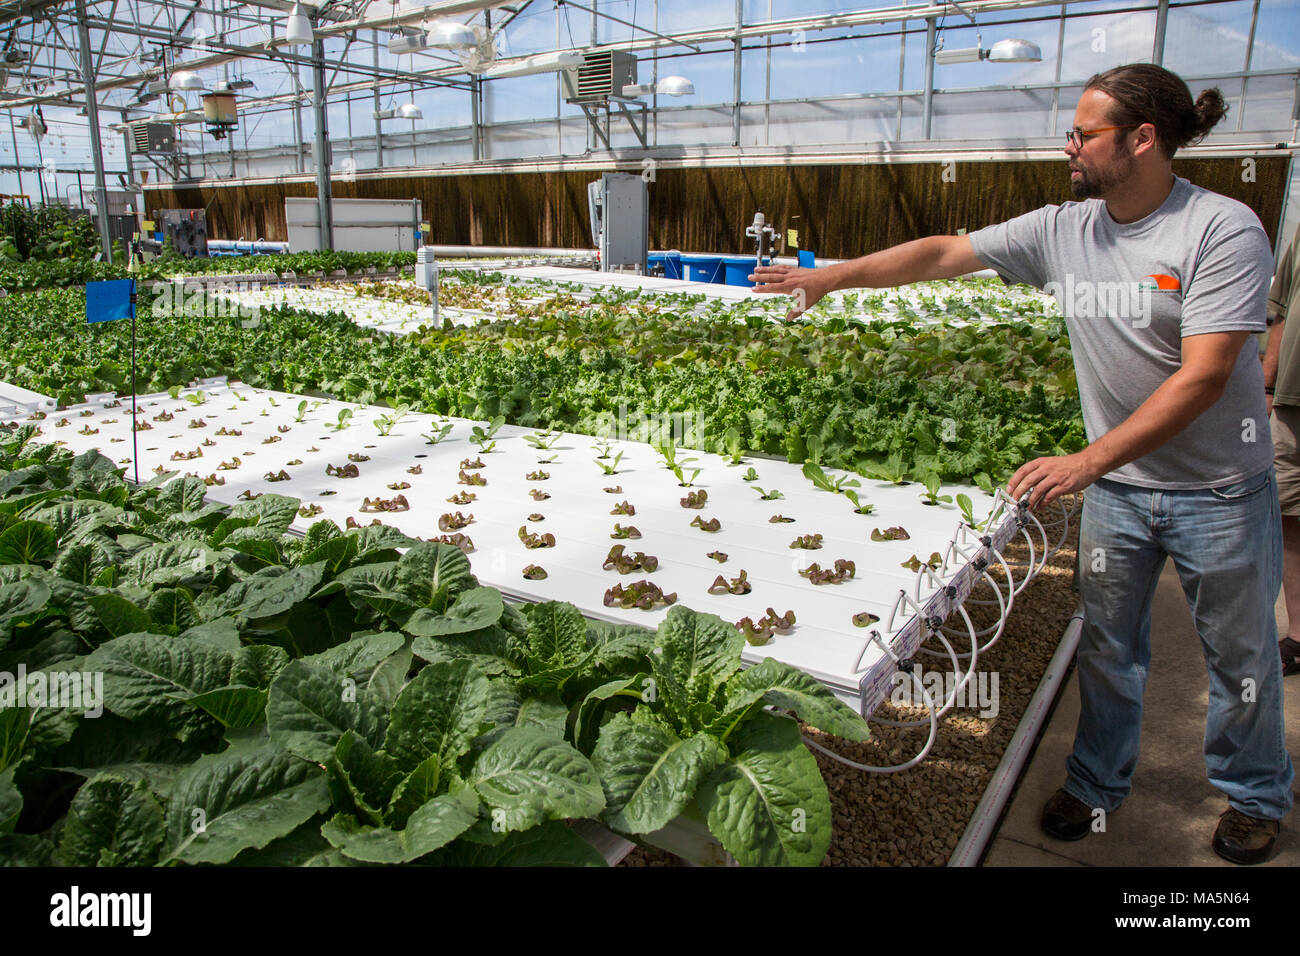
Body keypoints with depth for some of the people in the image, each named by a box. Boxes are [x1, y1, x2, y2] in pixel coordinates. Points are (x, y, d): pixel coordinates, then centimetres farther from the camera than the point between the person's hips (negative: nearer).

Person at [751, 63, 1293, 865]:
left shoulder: (1223, 230, -19)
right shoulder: (1064, 230, -4)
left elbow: (1203, 376, -25)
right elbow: (943, 254, -1)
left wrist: (1086, 460, -30)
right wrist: (831, 276, -5)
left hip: (1220, 490, -3)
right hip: (1116, 483, 4)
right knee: (1107, 646, 15)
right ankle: (1098, 785, 36)